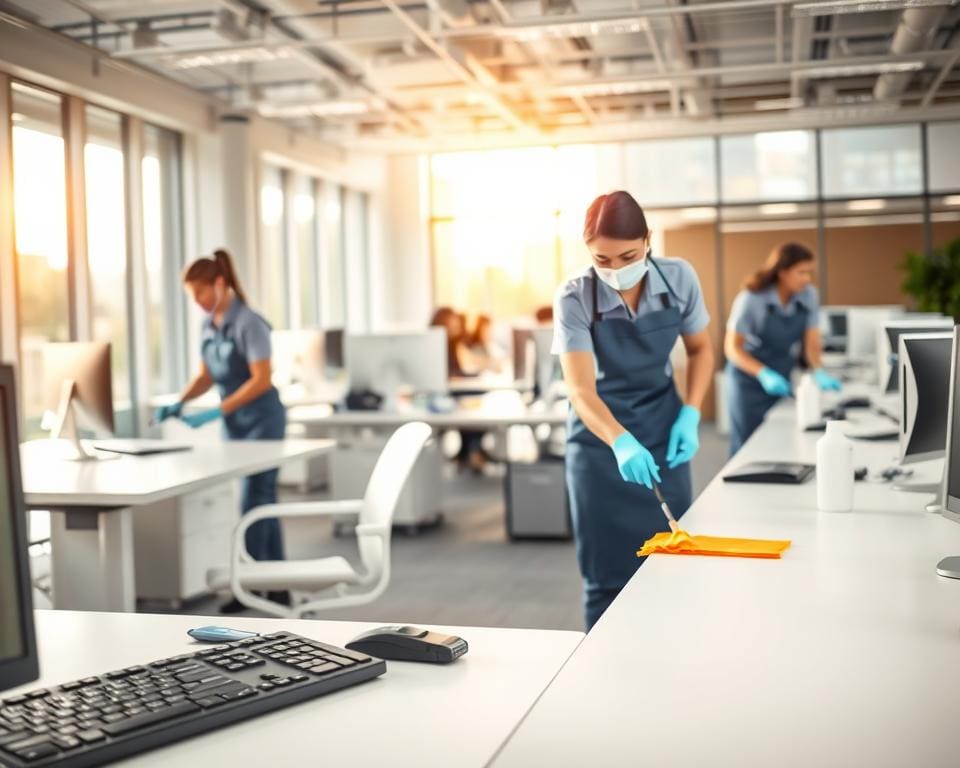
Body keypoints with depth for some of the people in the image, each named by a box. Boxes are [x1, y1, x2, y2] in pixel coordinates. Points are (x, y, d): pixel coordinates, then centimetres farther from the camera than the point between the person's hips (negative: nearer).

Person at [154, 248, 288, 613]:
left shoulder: (248, 323, -17)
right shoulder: (209, 324, 7)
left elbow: (261, 380, -21)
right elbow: (206, 375, 14)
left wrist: (216, 412, -25)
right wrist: (178, 403, -2)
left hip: (261, 420, -8)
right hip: (235, 422, 8)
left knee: (253, 501, -5)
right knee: (262, 501, 10)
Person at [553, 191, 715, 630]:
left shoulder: (678, 279, -11)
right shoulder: (575, 299, -19)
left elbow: (700, 349, 5)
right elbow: (581, 389, -27)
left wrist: (690, 414, -10)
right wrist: (620, 442, -44)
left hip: (663, 435, 3)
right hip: (601, 442, -2)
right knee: (608, 576, 1)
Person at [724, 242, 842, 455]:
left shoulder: (808, 295, -5)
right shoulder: (751, 299, -18)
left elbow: (812, 340, -2)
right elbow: (732, 347, -14)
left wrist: (818, 371, -21)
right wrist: (763, 374, -27)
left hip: (781, 382, 4)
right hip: (748, 382, -4)